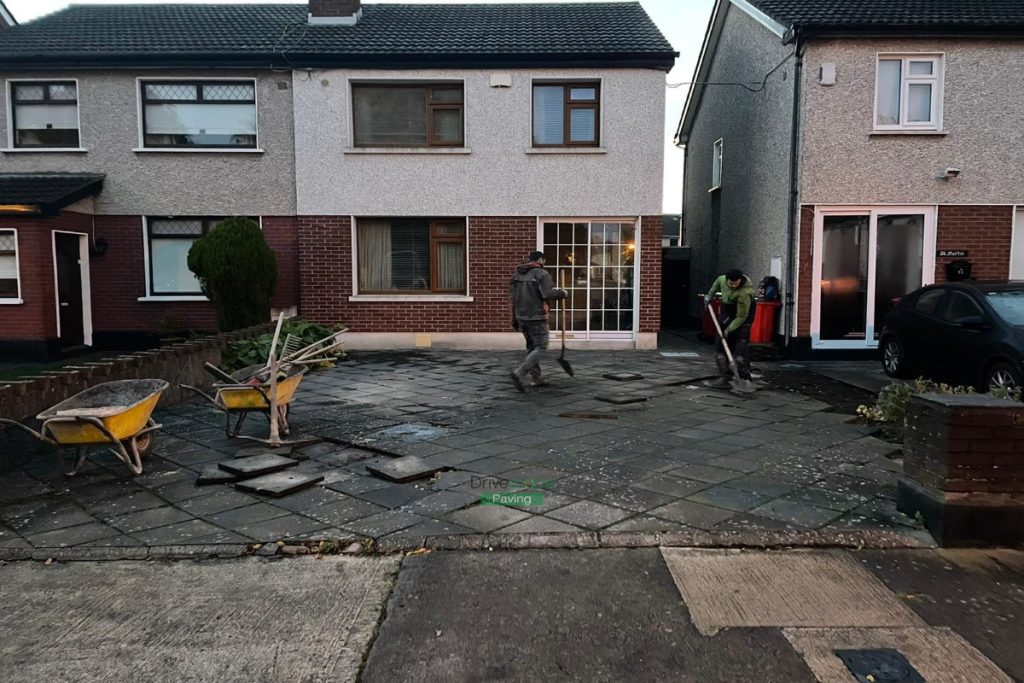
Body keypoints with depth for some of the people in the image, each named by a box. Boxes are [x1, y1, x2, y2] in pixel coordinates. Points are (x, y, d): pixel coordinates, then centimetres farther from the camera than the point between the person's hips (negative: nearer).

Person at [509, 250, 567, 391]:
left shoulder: (516, 274, 11)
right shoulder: (541, 273, -10)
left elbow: (513, 297, 11)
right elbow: (549, 294, -22)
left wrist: (514, 319, 16)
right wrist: (562, 293, -3)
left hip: (521, 316, 7)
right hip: (536, 317, -7)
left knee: (531, 346, 18)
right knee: (540, 348, -2)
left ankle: (535, 378, 20)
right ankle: (520, 373, -18)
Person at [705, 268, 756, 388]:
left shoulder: (744, 293, -32)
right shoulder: (722, 279, -13)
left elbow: (741, 316, -26)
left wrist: (729, 329, -24)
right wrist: (710, 295, 15)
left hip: (742, 315, -7)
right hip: (726, 313, 7)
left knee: (741, 346, -15)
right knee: (720, 345, 3)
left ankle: (744, 378, -12)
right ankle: (725, 377, 7)